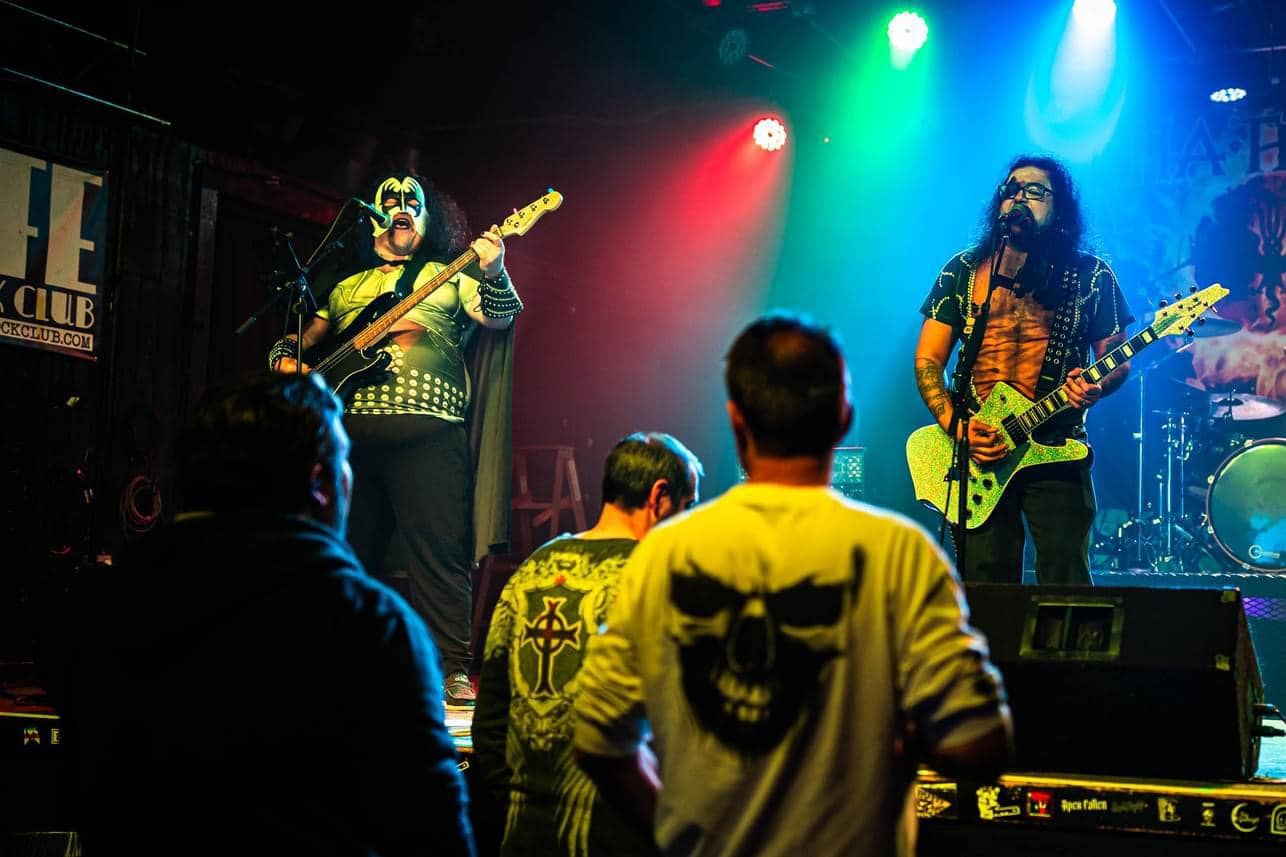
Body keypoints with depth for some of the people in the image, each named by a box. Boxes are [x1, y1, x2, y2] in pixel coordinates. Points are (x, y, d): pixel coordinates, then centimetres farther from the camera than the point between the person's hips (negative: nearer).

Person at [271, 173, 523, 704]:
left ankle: (454, 671, -6)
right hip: (350, 431, 4)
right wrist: (285, 362, 7)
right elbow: (300, 341, 29)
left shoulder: (450, 276, 15)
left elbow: (498, 318, -1)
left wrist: (492, 273, -21)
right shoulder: (346, 289, 24)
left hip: (425, 433, -4)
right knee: (350, 554, 8)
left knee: (438, 554, -9)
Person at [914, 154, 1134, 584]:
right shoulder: (963, 270, 8)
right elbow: (927, 360, 6)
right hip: (978, 453, 1)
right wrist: (956, 427, -9)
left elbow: (1118, 361, 9)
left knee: (1066, 586, -5)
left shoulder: (1090, 276, 5)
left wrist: (1096, 387, -15)